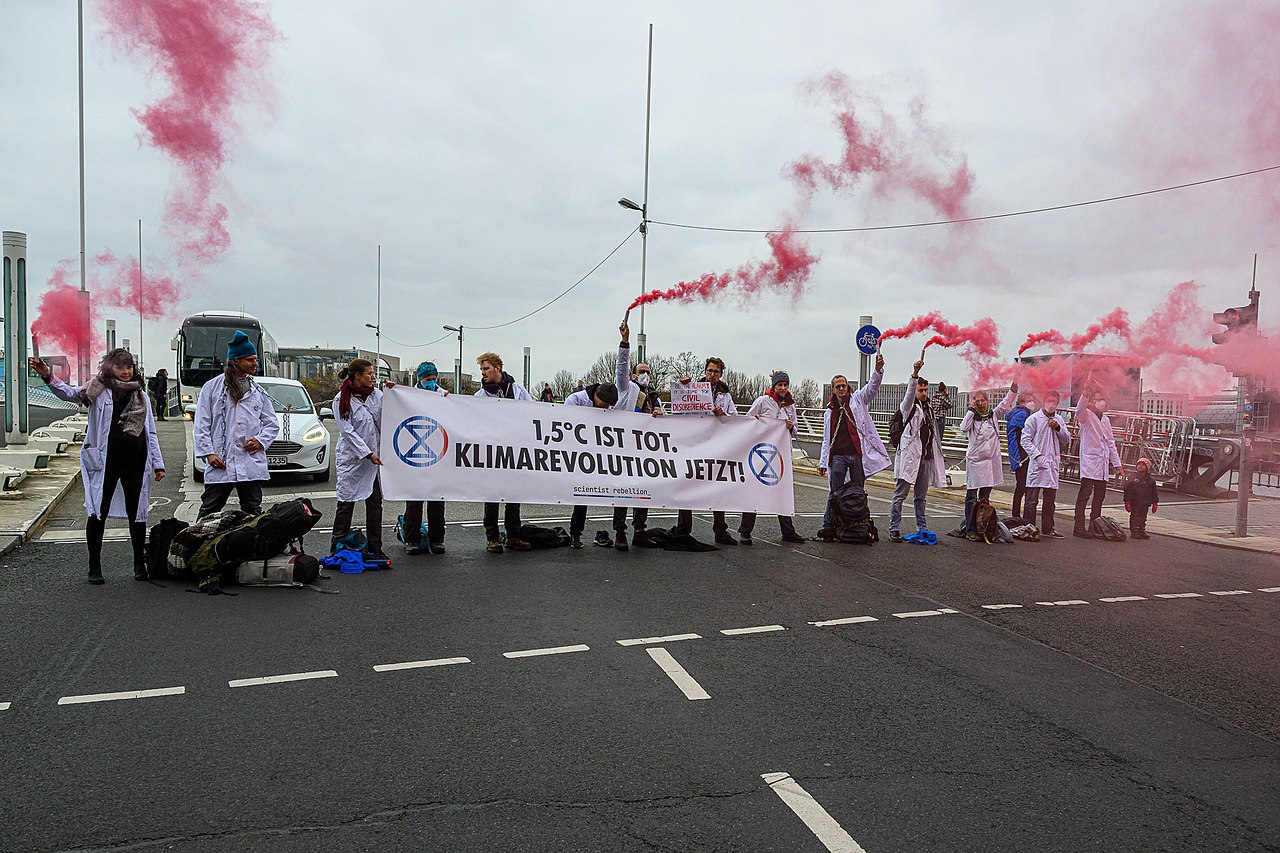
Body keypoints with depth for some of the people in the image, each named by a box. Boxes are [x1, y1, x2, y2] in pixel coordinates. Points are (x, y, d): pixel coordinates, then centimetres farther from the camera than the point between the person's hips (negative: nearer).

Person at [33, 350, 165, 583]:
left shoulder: (141, 396, 12)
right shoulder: (99, 391, 1)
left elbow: (151, 432, 14)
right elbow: (70, 393, -16)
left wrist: (158, 463, 11)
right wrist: (48, 376, -34)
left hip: (135, 463, 3)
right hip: (105, 463, -3)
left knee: (137, 514, 8)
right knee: (98, 514, 2)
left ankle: (139, 564, 21)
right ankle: (94, 567, 14)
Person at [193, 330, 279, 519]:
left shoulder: (258, 392, 13)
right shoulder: (212, 387, 4)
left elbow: (272, 423, 16)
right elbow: (201, 425, 2)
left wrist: (261, 440, -3)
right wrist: (208, 453, -8)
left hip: (252, 465, 3)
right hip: (219, 464, -3)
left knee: (253, 513, 7)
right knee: (209, 511, 3)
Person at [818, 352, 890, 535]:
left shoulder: (857, 400, 9)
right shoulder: (829, 412, 16)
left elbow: (873, 386, -9)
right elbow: (827, 439, 17)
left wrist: (878, 369, -28)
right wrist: (822, 463, 12)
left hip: (858, 454, -1)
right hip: (838, 456, 1)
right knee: (835, 493, 0)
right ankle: (828, 525, 5)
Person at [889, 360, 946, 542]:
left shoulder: (929, 408, 20)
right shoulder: (909, 406, -1)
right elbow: (910, 393, -23)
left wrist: (937, 453, 23)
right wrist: (915, 374, -39)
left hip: (926, 457, 7)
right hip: (909, 456, -7)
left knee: (921, 496, 14)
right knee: (900, 495, -6)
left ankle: (922, 528, 20)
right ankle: (894, 529, -5)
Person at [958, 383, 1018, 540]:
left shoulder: (993, 415, 10)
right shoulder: (972, 417, 1)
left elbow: (1005, 404, 0)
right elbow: (963, 428, -18)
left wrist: (1013, 390, -12)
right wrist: (971, 410, -12)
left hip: (991, 460, 4)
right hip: (975, 460, -4)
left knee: (985, 498, 10)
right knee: (971, 497, -5)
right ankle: (970, 530, -3)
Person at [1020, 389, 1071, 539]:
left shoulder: (1058, 420, 15)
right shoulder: (1034, 418, -2)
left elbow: (1067, 440, 14)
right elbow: (1025, 440, -8)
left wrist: (1058, 428, -3)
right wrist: (1037, 456, -16)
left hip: (1052, 464, 6)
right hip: (1037, 464, -6)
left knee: (1050, 500, 11)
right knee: (1032, 500, -4)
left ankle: (1047, 529, 19)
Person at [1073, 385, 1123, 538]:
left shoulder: (1106, 420, 19)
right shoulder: (1086, 415, -3)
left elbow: (1111, 442, 23)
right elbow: (1079, 411, -29)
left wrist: (1117, 463, 19)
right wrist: (1086, 393, -44)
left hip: (1103, 463, 8)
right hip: (1089, 461, -8)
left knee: (1100, 496, 10)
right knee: (1085, 494, -11)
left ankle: (1094, 527, 17)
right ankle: (1079, 527, -12)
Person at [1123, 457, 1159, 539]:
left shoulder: (1150, 480, 8)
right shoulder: (1132, 478, -4)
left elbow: (1154, 492, 11)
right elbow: (1127, 490, -6)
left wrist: (1155, 503, 7)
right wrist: (1127, 502, -12)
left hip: (1145, 503, 4)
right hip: (1135, 503, -4)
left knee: (1143, 518, 11)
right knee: (1135, 517, -1)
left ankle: (1142, 532, 19)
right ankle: (1134, 532, 2)